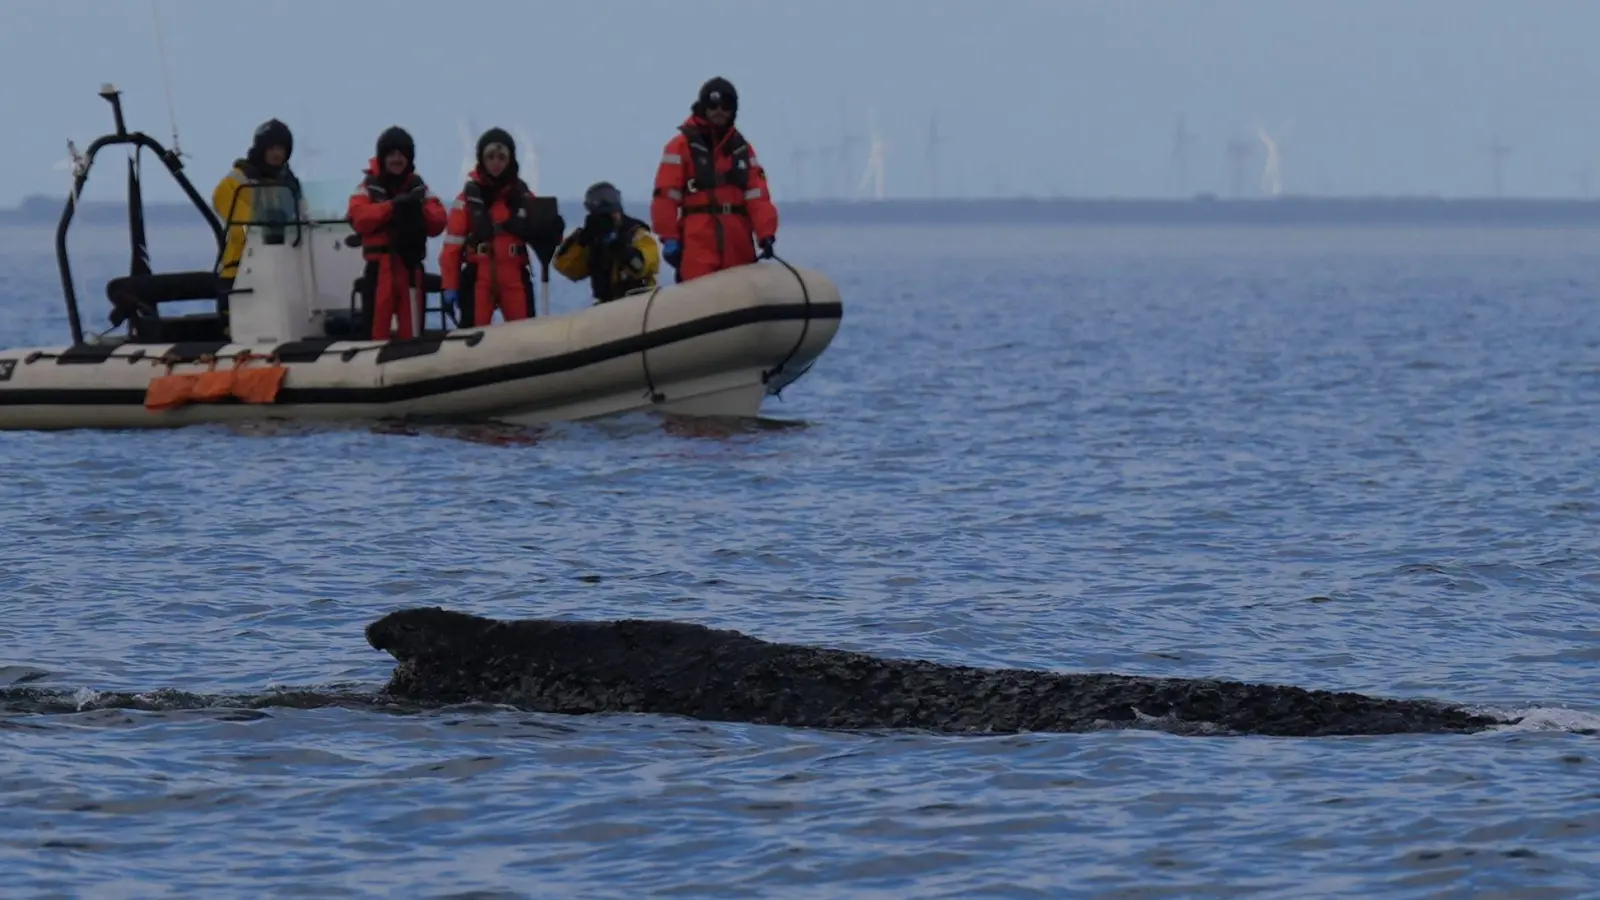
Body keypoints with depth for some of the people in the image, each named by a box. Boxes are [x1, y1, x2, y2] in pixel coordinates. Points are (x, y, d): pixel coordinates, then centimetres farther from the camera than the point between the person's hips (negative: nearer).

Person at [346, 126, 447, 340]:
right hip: (379, 266, -2)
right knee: (377, 324, -5)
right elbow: (359, 218, -13)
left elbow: (438, 223, 3)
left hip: (411, 265, 2)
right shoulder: (369, 187, 3)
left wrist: (421, 209, -16)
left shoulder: (418, 187, 11)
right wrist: (390, 206, -21)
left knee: (412, 327, 3)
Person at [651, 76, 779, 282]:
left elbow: (757, 197, 7)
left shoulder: (743, 149, 15)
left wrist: (766, 235, -6)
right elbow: (666, 196, -4)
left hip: (738, 247, 5)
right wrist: (669, 238, -10)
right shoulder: (682, 146, 0)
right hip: (697, 248, -5)